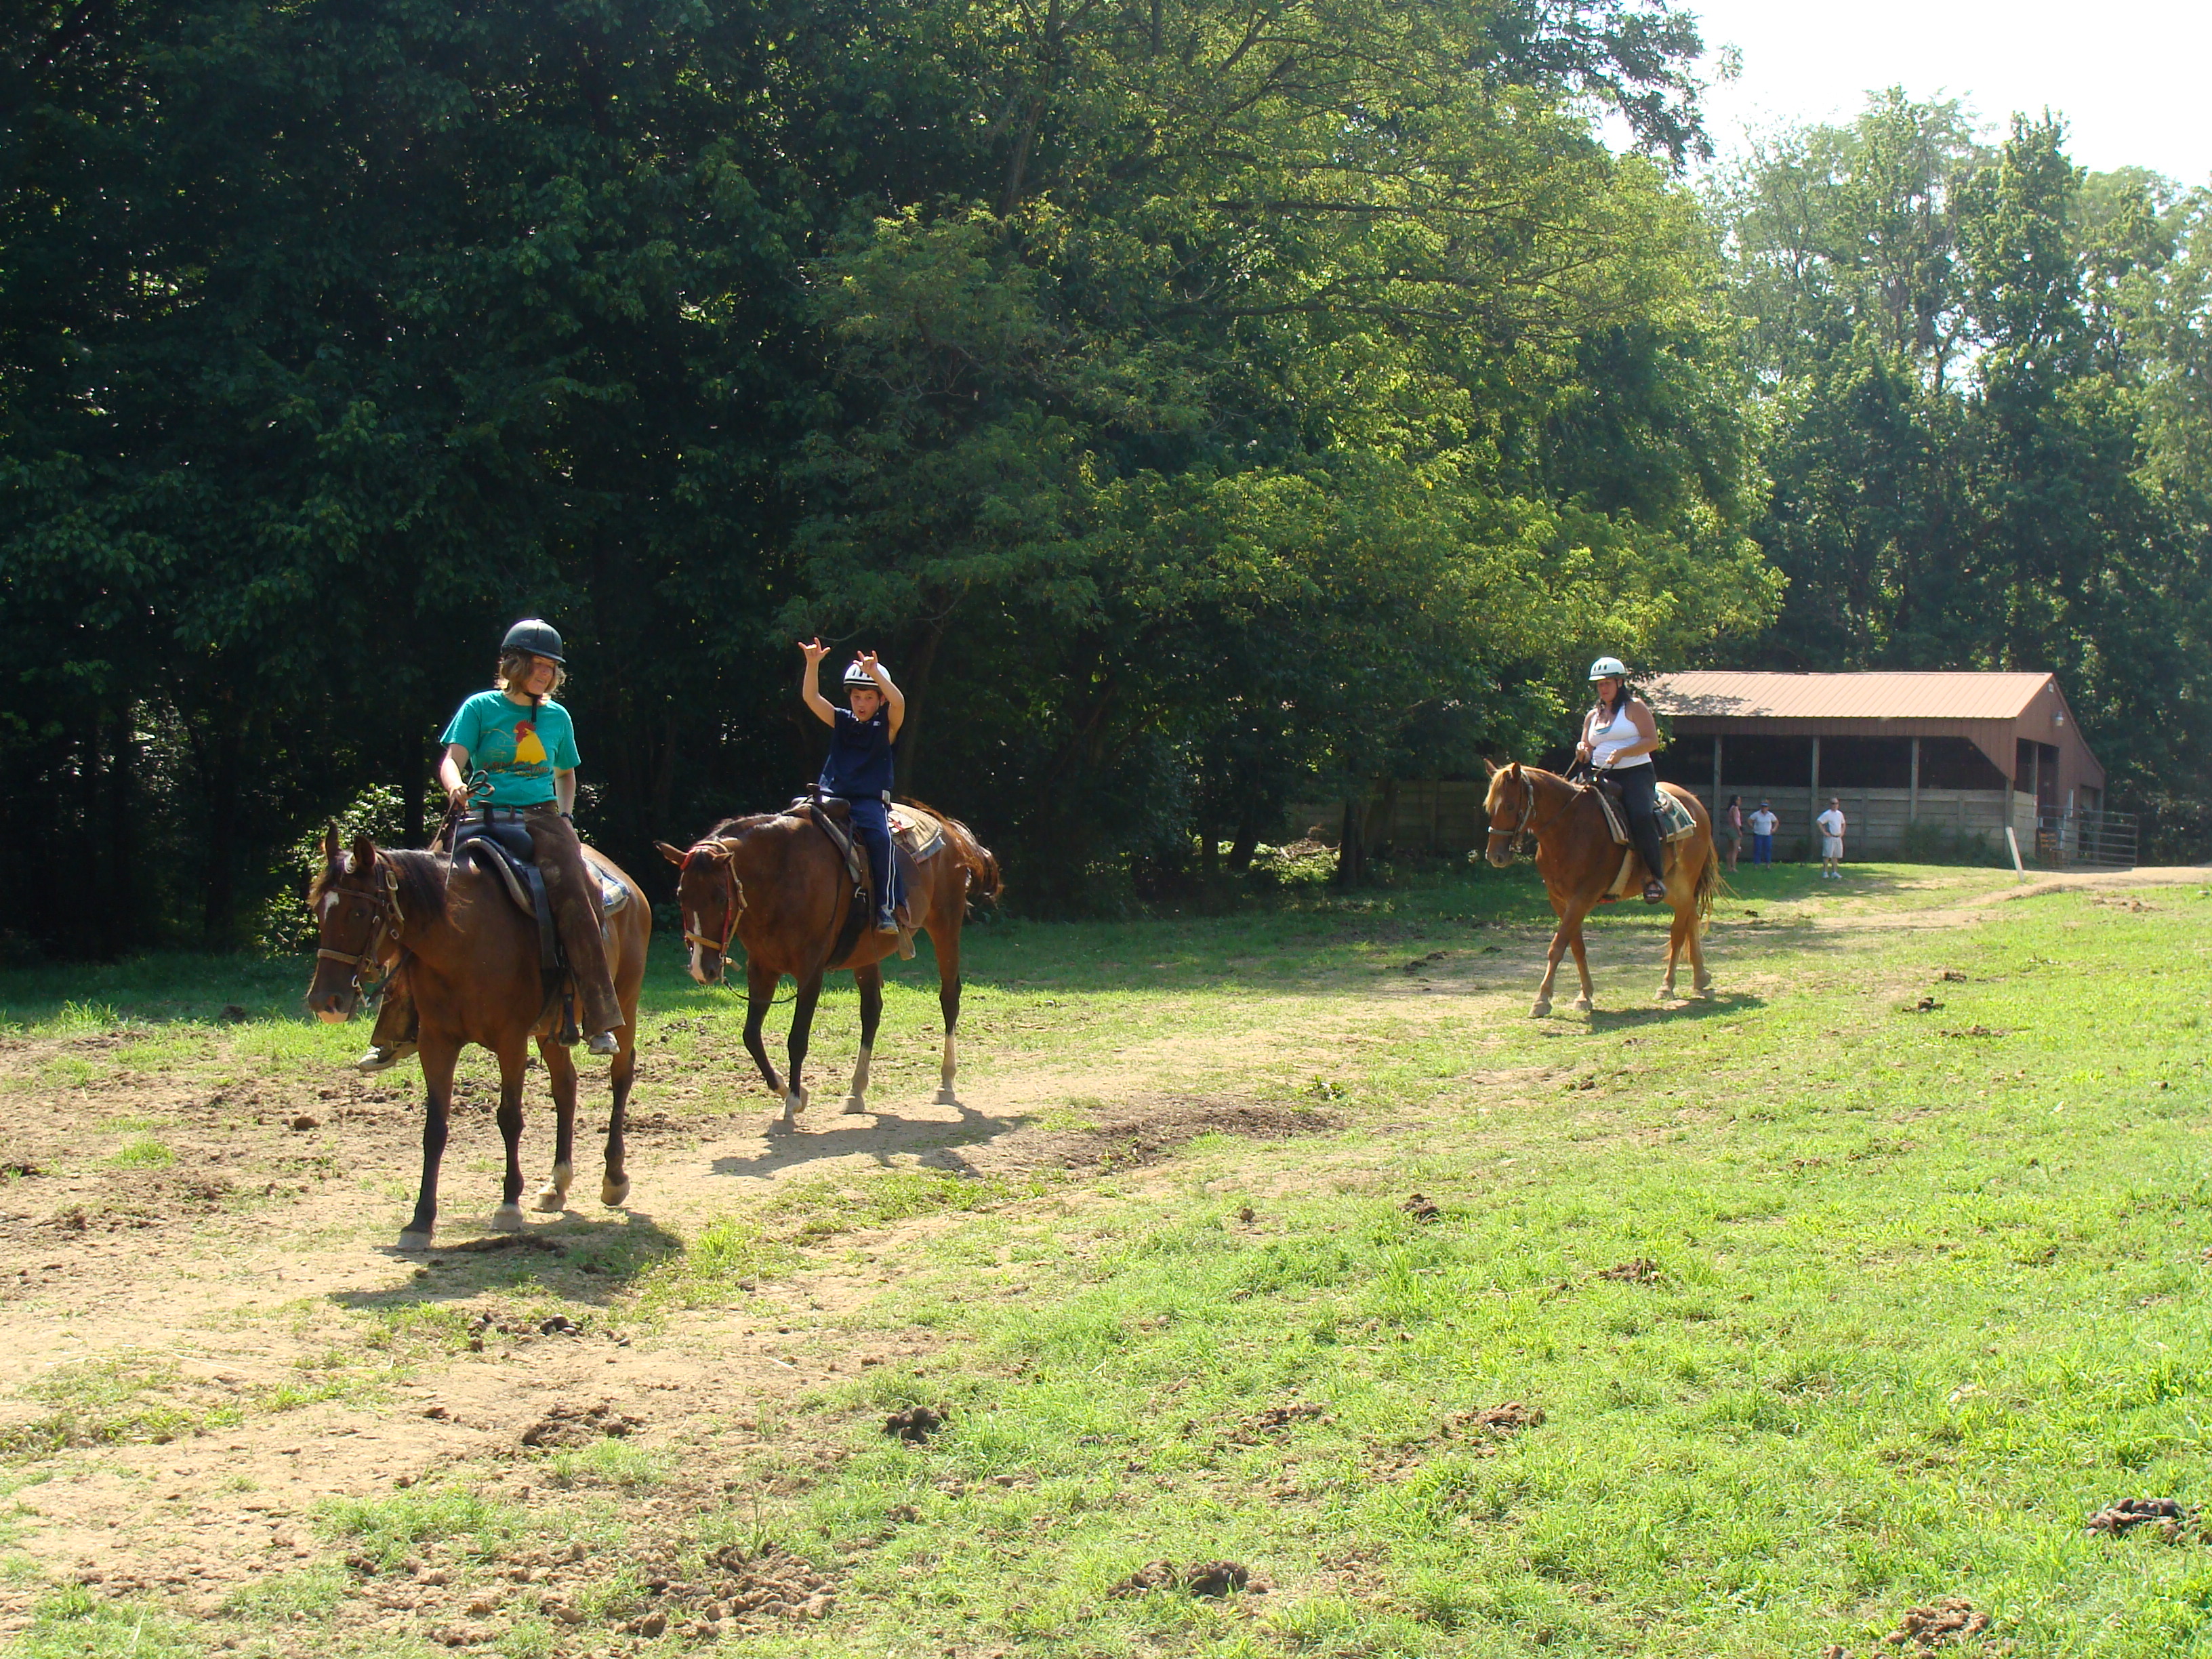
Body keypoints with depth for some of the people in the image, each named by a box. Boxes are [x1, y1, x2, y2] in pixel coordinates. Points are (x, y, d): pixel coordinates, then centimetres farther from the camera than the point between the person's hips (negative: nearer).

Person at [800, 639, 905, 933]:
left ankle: (887, 909, -26)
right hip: (833, 797, 3)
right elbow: (810, 697, 2)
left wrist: (875, 673, -29)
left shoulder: (886, 726, 6)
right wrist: (812, 664, -14)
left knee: (880, 838, -29)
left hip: (870, 801, -3)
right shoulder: (841, 721, 14)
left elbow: (898, 702, -15)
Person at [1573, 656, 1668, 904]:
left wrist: (1621, 752, -19)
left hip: (1636, 773, -6)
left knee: (1641, 816, -31)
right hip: (1602, 776, 6)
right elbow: (1587, 752, 23)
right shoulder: (1592, 716, 19)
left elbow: (1652, 741, -7)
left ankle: (1653, 877, -22)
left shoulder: (1634, 707, 2)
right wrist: (1583, 750, -2)